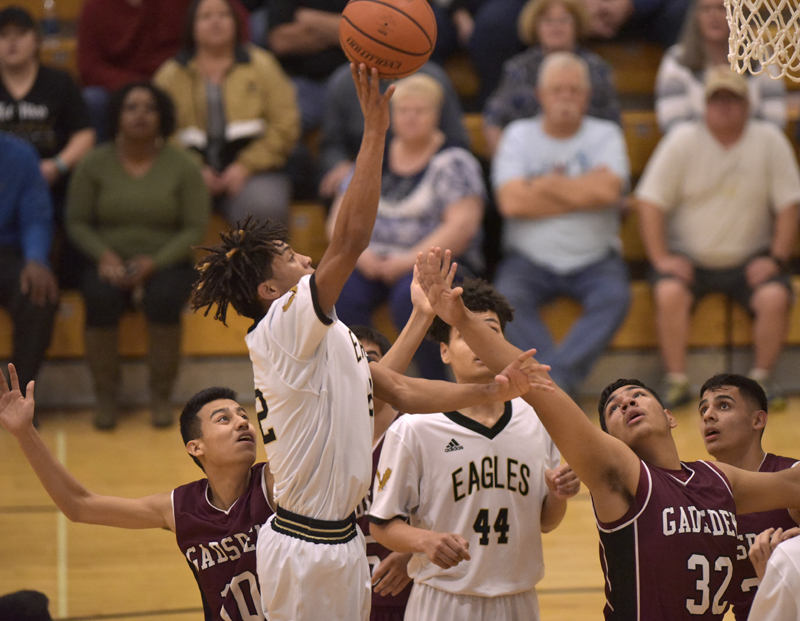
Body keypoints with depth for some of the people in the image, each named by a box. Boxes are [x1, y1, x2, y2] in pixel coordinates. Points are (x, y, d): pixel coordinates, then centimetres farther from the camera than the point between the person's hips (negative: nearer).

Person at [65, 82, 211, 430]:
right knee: (101, 298, -34)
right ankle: (105, 396, -17)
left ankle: (161, 396, -18)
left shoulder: (181, 167, 1)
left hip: (165, 262, -1)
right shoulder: (95, 165, 3)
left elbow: (196, 228, -2)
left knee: (164, 298, -35)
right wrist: (104, 255, -15)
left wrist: (154, 263, -16)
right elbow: (76, 222, 5)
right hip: (110, 262, 1)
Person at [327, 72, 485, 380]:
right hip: (374, 262, 4)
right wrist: (358, 253, -9)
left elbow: (462, 225, -12)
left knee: (409, 294, -36)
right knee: (343, 292, -27)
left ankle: (438, 387, -21)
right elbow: (340, 218, 12)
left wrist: (410, 261, -19)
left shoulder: (453, 162, -1)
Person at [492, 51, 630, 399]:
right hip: (530, 259, 0)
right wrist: (582, 192, -8)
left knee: (614, 297, -31)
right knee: (507, 298, -31)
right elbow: (511, 202, -10)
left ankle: (554, 376, -38)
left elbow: (607, 190, -14)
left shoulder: (605, 135, 7)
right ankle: (559, 382, -37)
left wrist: (547, 185, -5)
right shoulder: (519, 136, 7)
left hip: (594, 258, 0)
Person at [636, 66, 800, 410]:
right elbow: (651, 201, -5)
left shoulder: (770, 141, 0)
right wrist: (661, 258, -15)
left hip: (748, 259, 1)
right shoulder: (682, 140, -3)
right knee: (669, 292, -30)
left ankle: (761, 378, -8)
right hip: (688, 257, -1)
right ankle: (676, 382, -17)